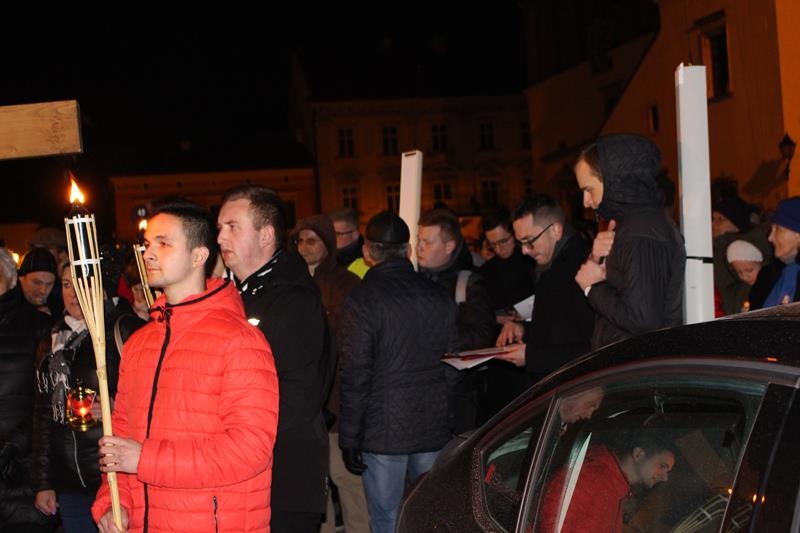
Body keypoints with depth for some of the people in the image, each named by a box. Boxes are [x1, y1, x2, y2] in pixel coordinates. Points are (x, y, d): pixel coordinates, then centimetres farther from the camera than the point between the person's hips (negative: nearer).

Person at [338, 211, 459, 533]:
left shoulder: (362, 300, -12)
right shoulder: (440, 297, 5)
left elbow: (355, 376, -12)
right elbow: (452, 366, 11)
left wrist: (349, 439, -5)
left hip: (383, 433, -5)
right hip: (434, 431, 5)